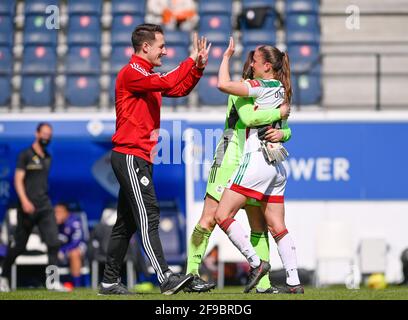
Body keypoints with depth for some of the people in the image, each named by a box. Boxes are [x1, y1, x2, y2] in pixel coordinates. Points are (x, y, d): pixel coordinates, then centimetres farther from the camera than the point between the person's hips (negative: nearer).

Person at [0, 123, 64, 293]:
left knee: (53, 243, -10)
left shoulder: (47, 158, 16)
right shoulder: (26, 155, -3)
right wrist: (24, 201, -21)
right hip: (28, 207, -5)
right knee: (19, 245, 4)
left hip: (45, 207, 5)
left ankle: (53, 282, -13)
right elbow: (18, 179, -9)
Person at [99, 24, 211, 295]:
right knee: (148, 216, -17)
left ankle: (109, 282, 14)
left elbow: (180, 89, 23)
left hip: (139, 158, 10)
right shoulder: (131, 72, -11)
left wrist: (198, 67, 9)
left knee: (127, 222, 11)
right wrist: (191, 61, -13)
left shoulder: (148, 76, 20)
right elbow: (167, 83, -24)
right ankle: (165, 278, -24)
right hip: (130, 156, -10)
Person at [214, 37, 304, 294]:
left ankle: (256, 263, -11)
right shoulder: (281, 89, 14)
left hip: (257, 158, -9)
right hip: (277, 165, 9)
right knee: (277, 227, 8)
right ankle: (294, 282, 2)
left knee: (222, 215, -6)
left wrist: (227, 56, -1)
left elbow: (224, 84, -15)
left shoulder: (264, 87, -10)